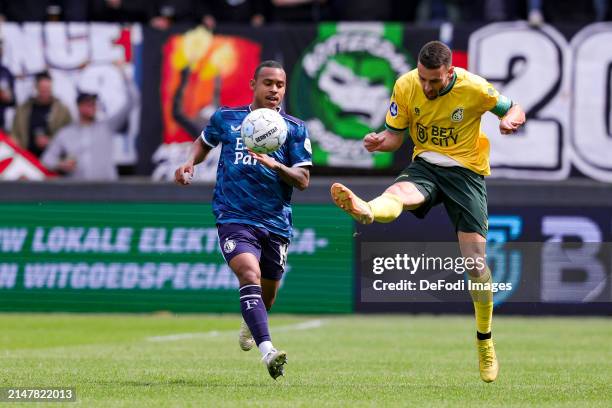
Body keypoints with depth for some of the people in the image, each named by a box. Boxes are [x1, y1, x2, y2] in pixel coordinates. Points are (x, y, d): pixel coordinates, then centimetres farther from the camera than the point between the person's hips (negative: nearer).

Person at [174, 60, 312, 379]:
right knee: (250, 273, -27)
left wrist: (275, 165, -20)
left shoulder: (294, 129, 4)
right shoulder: (226, 118, 6)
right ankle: (267, 350, -41)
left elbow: (303, 180, -2)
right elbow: (204, 141, 27)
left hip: (276, 222, 2)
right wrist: (190, 163, 7)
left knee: (267, 294, 15)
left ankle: (250, 325, 52)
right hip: (235, 218, -2)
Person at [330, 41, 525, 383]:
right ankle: (364, 210, -74)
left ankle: (485, 343, 14)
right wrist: (380, 141, -22)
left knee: (476, 262, -5)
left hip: (466, 170, -2)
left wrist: (511, 120, -23)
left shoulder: (474, 88, -14)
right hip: (425, 165, 2)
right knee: (398, 193, -36)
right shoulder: (405, 86, -7)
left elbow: (513, 109, 1)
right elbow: (396, 134, 1)